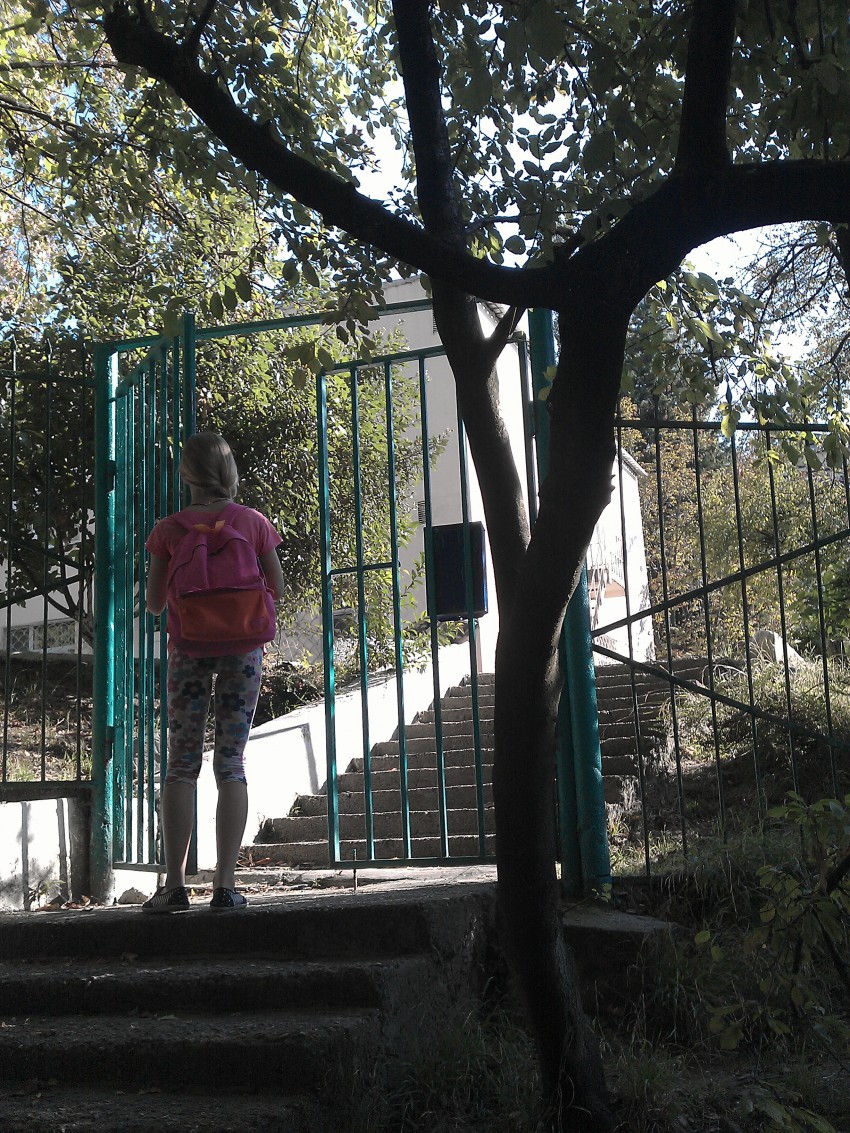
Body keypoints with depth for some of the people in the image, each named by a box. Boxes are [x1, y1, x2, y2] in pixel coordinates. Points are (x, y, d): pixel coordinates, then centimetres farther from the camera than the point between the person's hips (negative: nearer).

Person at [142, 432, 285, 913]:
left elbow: (154, 603, 0)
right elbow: (278, 589, 3)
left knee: (181, 765, 5)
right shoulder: (254, 522, -1)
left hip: (188, 651, 0)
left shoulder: (170, 529, -2)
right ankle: (225, 883, -1)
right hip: (242, 649, 1)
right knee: (232, 764, 4)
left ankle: (175, 884, 0)